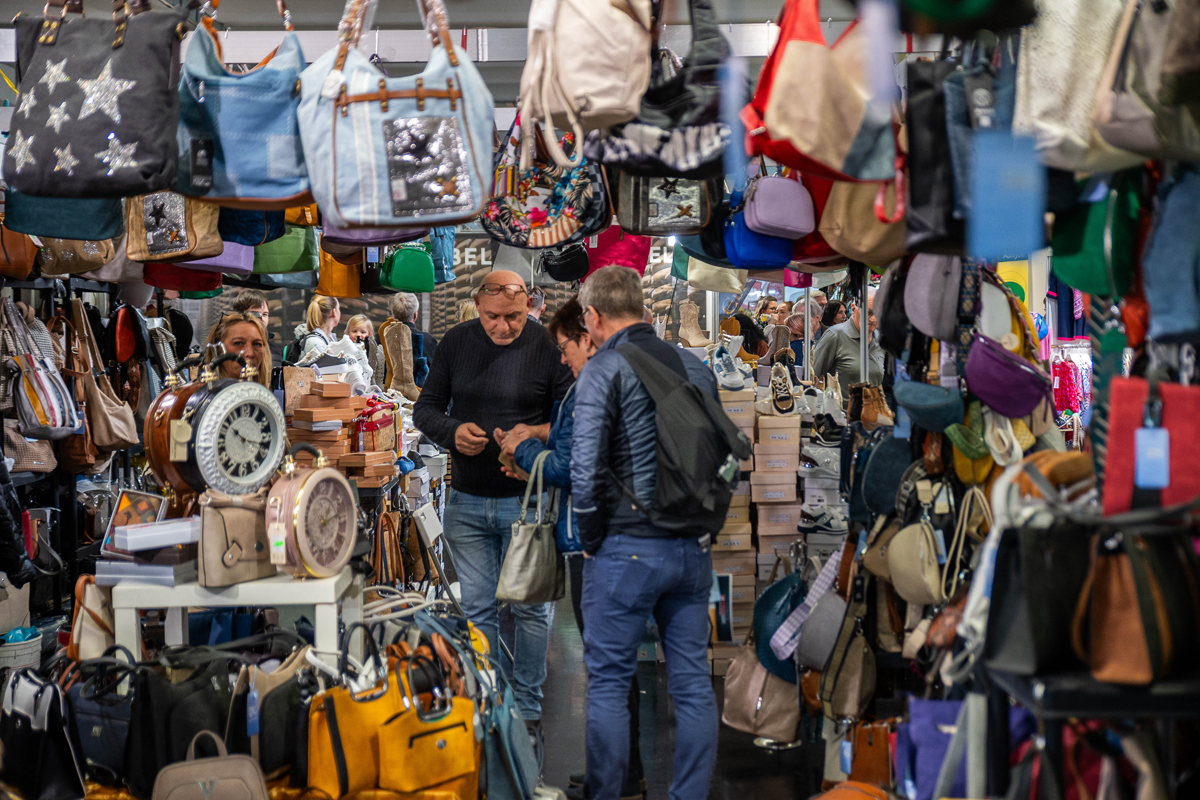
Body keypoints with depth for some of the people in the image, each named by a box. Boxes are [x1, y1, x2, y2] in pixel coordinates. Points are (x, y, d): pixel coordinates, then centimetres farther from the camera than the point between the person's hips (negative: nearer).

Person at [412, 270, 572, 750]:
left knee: (530, 609, 4)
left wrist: (538, 433, -23)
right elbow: (425, 408, 10)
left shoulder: (548, 347, -6)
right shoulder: (456, 342, 3)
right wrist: (452, 431, -11)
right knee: (477, 609, 7)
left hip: (527, 501, -3)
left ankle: (528, 711, 16)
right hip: (467, 501, 3)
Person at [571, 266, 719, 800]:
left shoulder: (604, 370, -8)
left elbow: (585, 467, -17)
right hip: (692, 549, 6)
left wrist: (591, 539, -5)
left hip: (627, 549, -6)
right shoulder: (696, 368, 10)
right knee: (692, 683, 10)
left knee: (608, 683, 4)